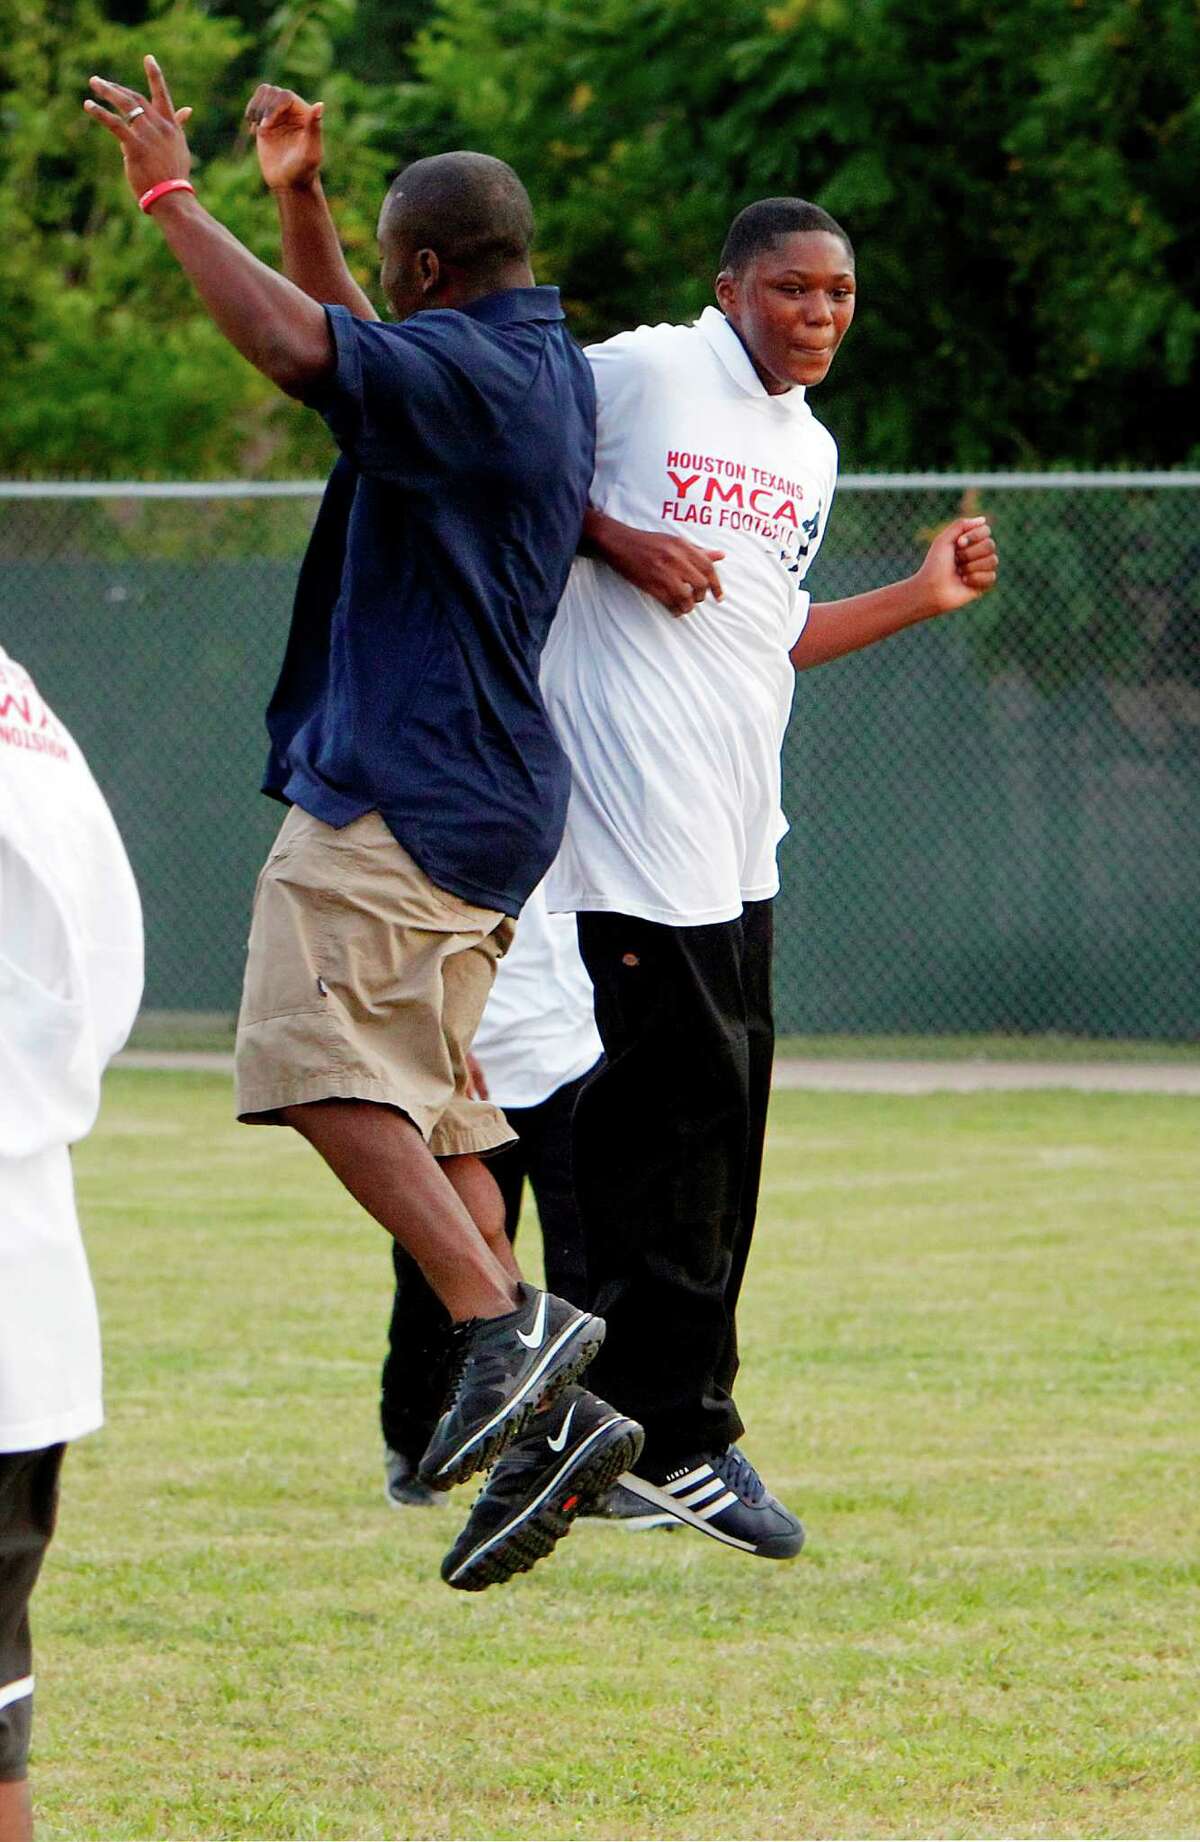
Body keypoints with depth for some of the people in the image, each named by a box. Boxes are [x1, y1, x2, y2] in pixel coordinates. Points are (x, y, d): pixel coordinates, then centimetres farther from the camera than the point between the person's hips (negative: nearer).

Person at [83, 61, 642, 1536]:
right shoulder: (547, 368, 18)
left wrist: (170, 194, -18)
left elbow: (296, 345, -28)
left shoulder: (465, 365, -14)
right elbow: (357, 356, 37)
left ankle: (502, 1322, -28)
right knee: (425, 1112, 11)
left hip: (401, 791, -10)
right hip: (489, 802, 10)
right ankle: (553, 1409, 6)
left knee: (319, 1059, -18)